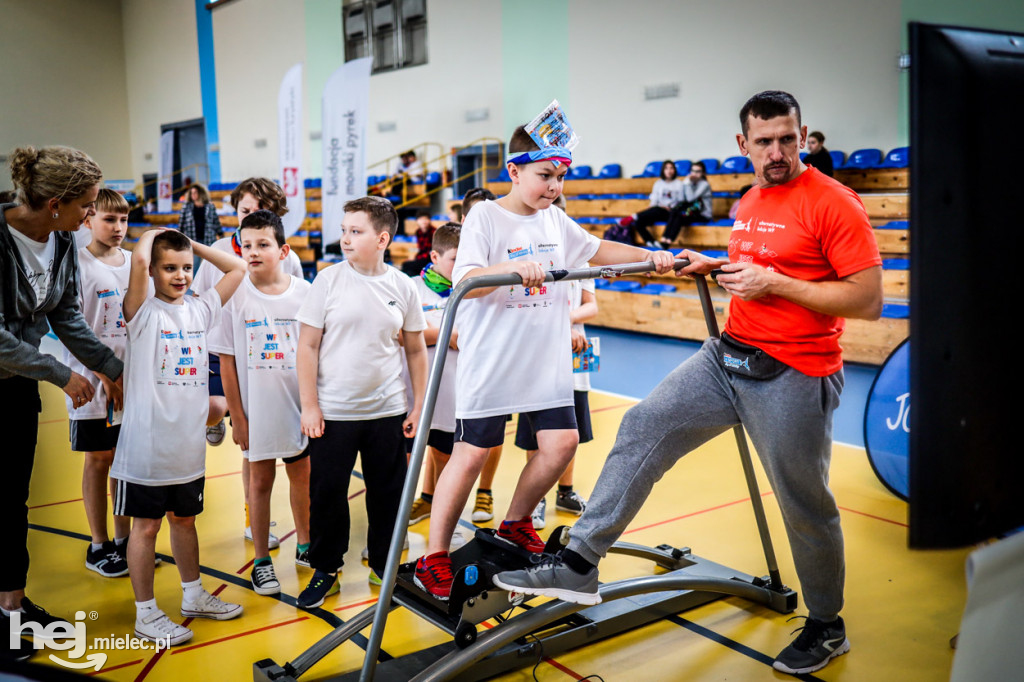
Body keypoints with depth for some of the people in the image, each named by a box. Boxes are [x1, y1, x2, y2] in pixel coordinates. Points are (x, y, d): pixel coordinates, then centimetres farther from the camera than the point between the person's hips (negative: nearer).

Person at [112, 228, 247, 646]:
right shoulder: (144, 312, -9)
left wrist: (191, 244, 8)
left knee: (185, 520, 20)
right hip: (148, 444, -5)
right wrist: (154, 234, -5)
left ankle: (193, 596, 34)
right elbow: (138, 258, -26)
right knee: (146, 526, 6)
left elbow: (237, 268, 12)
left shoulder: (200, 309, 8)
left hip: (189, 442, 6)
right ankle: (146, 614, 18)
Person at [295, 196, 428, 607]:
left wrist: (420, 405, 6)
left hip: (387, 412, 2)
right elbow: (307, 346, -3)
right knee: (327, 495, 7)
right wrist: (309, 406, -6)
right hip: (333, 413, -1)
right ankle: (325, 570, 26)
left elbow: (416, 350, 8)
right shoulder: (329, 280, -4)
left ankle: (383, 566, 29)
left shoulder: (402, 287, 1)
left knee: (389, 494, 10)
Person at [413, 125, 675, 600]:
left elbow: (598, 250, 21)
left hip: (546, 361, 6)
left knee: (561, 442, 5)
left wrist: (649, 256, 8)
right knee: (471, 454, -2)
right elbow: (466, 282, -21)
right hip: (490, 363, -6)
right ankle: (433, 559, 10)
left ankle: (515, 525, 29)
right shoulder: (485, 216, -10)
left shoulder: (555, 220, 9)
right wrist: (513, 266, -38)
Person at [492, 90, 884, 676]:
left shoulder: (833, 203, -13)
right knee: (644, 429, -2)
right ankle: (580, 563, 4)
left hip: (794, 379, -7)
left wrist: (775, 283, -20)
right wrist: (716, 267, 10)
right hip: (728, 357, 7)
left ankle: (827, 627, 31)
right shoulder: (751, 204, 11)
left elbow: (869, 300, -16)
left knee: (806, 506, 6)